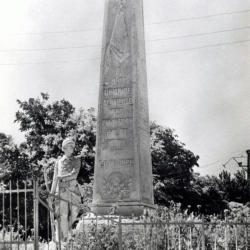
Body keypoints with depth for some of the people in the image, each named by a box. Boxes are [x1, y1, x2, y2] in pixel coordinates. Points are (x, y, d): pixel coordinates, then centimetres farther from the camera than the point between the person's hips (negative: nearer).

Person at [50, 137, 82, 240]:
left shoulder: (76, 161, 9)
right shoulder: (58, 163, 10)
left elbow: (74, 174, -6)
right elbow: (55, 180, 11)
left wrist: (61, 177, -5)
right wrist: (51, 194, 7)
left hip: (73, 190, 1)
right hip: (62, 190, -1)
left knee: (74, 214, 0)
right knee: (63, 215, -8)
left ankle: (63, 230, 22)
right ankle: (64, 237, -2)